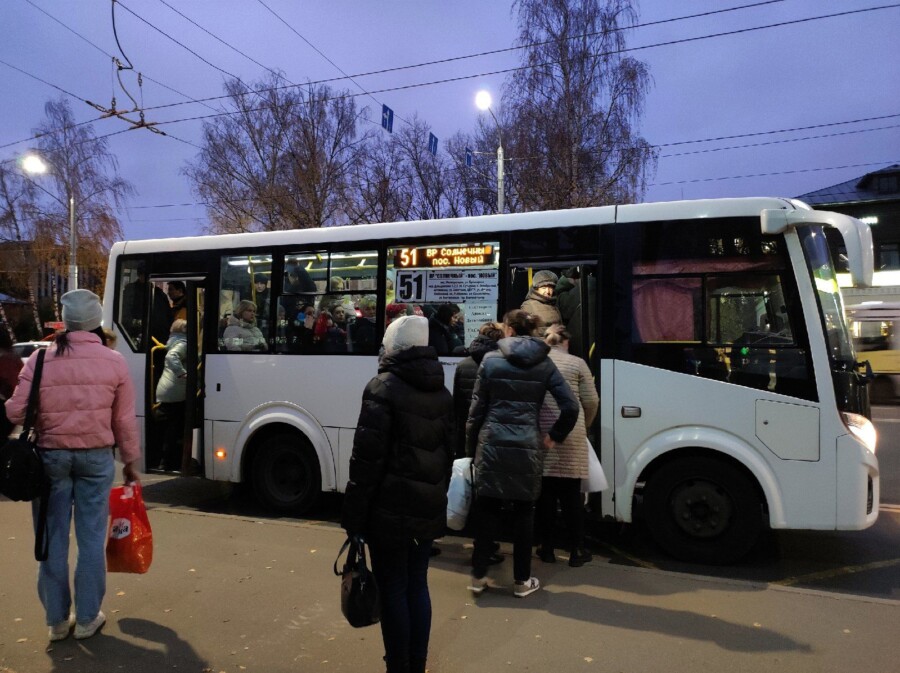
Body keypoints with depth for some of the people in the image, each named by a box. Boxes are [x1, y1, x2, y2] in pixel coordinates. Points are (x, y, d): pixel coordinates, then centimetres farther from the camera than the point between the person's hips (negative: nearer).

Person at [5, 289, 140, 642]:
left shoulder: (40, 359, -5)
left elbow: (16, 411, -5)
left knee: (53, 539, 11)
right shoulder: (113, 361, -3)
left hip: (50, 456, 0)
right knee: (91, 538, 9)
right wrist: (131, 461, 10)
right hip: (96, 457, 0)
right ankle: (87, 618, 18)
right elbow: (124, 420, 0)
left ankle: (57, 620, 21)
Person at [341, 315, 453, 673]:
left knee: (393, 591, 5)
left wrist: (354, 515, -10)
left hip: (391, 509, -7)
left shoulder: (383, 388, -12)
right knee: (417, 585, 16)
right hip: (429, 508, 7)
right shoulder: (442, 392, 10)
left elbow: (367, 457, -16)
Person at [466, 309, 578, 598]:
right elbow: (571, 406, -3)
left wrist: (470, 447, 9)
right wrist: (554, 437, 9)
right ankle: (522, 581, 18)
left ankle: (478, 576, 17)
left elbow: (477, 409, 2)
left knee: (486, 510, 10)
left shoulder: (491, 360, 1)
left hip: (492, 444, 0)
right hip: (528, 447, 1)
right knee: (524, 512, 10)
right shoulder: (544, 364, 4)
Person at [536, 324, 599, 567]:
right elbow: (591, 402, 0)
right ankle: (576, 551, 13)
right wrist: (584, 426, 17)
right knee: (571, 496, 6)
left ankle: (547, 549, 17)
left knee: (545, 495, 9)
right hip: (569, 437, -2)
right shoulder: (576, 363, 1)